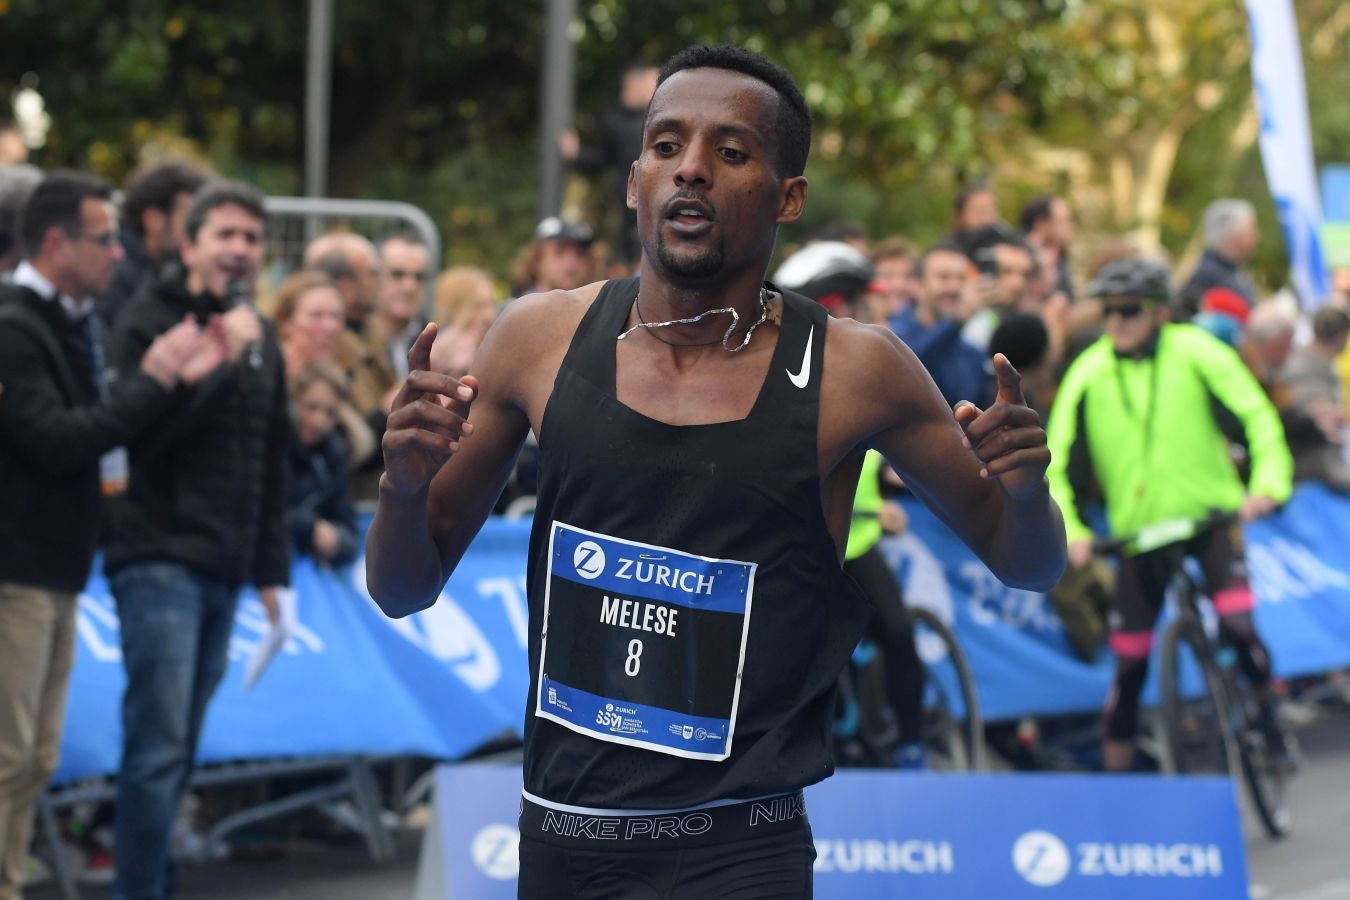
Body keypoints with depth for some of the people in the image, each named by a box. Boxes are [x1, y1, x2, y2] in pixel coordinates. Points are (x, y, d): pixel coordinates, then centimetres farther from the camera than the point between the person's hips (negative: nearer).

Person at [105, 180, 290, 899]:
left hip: (223, 570, 7)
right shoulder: (149, 322, -4)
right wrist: (222, 360, -18)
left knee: (176, 749, 8)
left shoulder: (260, 340, 16)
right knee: (159, 744, -12)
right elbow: (143, 434, -17)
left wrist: (271, 566, 19)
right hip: (160, 559, -6)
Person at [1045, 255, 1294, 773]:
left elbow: (1256, 416, -8)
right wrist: (1071, 529, -14)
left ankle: (1270, 718, 3)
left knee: (1237, 623, -22)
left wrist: (1268, 485, -22)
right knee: (1130, 660, 0)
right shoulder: (1089, 375, -2)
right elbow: (1059, 463, 1)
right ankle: (1116, 765, 13)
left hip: (1209, 514, -2)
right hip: (1138, 530, 2)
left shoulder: (1195, 353, -7)